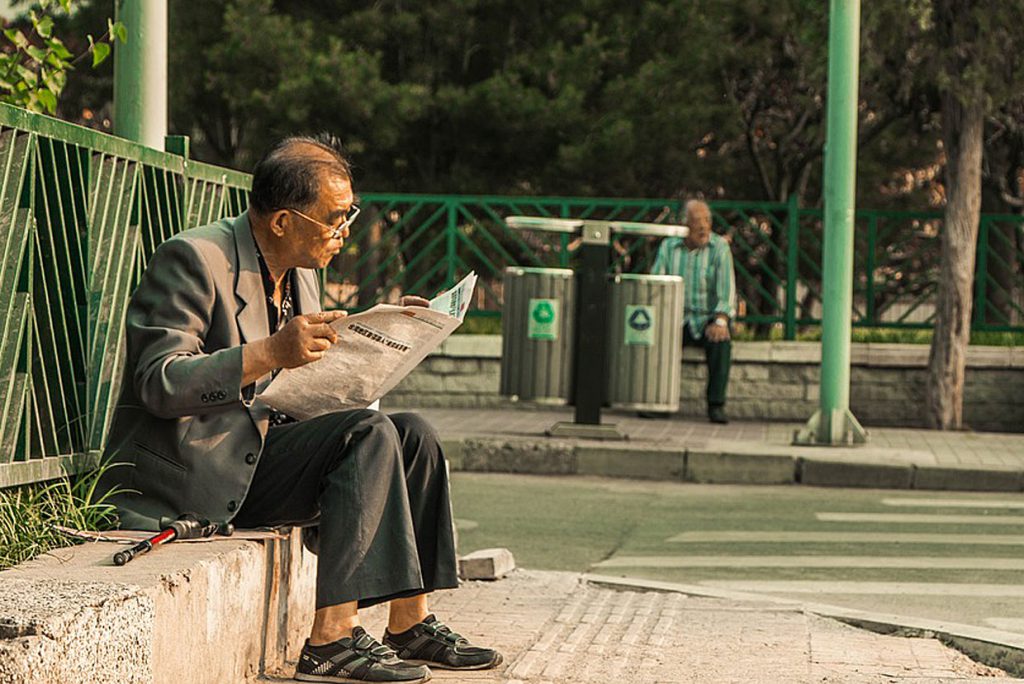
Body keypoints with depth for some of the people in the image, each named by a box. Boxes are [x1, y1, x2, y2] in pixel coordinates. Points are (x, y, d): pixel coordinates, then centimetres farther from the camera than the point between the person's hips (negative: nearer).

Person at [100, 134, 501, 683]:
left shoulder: (299, 273, 12)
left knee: (412, 435, -4)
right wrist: (269, 353, -31)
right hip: (189, 469, -9)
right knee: (370, 437, -23)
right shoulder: (194, 259, -15)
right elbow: (159, 385, -23)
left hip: (257, 448, 9)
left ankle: (410, 626, -3)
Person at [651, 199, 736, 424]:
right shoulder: (668, 246, 4)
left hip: (707, 319, -2)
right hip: (676, 318, 2)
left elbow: (726, 287, -12)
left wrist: (720, 321, -28)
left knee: (721, 341, -34)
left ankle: (716, 405, -28)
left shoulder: (719, 247, -3)